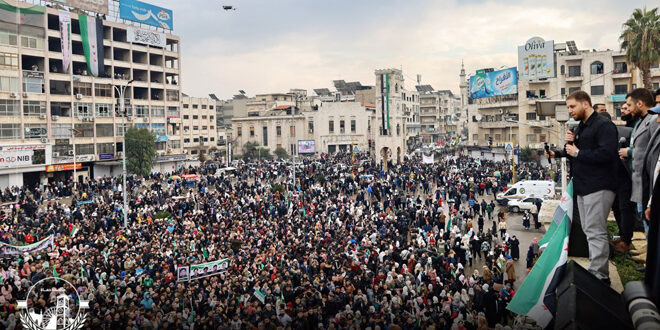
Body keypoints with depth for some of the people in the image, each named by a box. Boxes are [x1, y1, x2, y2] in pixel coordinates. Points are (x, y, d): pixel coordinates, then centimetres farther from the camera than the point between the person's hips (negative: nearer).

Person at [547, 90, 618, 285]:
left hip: (598, 187, -10)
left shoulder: (603, 125, -12)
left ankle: (599, 276, -4)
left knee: (595, 232, -10)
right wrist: (563, 149, 2)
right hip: (583, 187, 10)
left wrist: (578, 153, -15)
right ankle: (596, 271, 23)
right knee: (589, 231, 14)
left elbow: (606, 154, -25)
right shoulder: (580, 127, 19)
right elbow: (573, 153, 23)